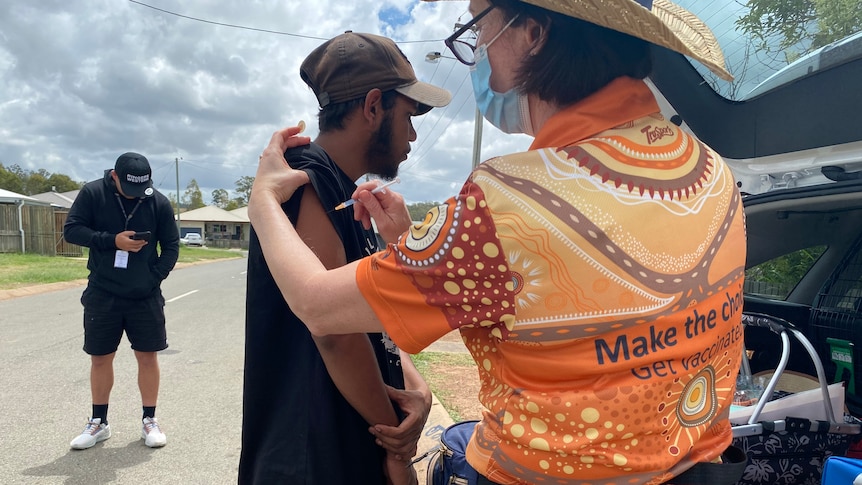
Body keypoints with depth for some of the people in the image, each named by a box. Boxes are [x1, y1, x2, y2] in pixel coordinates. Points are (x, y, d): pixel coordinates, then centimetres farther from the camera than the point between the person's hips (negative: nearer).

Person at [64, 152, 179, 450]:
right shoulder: (93, 193, -5)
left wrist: (155, 277, -11)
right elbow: (71, 230, -5)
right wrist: (112, 240, -18)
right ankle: (98, 422, 26)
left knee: (147, 356, 5)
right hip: (102, 295, 0)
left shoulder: (159, 202, -4)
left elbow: (171, 246, 2)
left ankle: (149, 420, 18)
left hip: (145, 296, 0)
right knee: (100, 358, 10)